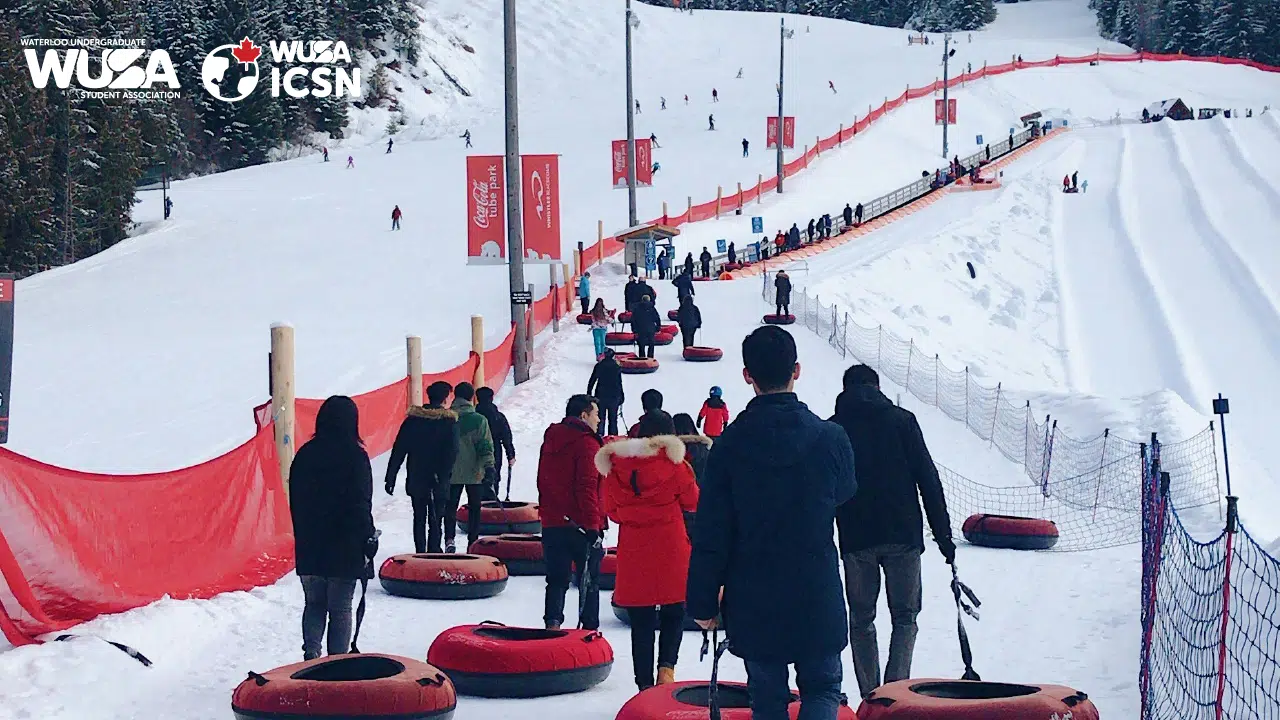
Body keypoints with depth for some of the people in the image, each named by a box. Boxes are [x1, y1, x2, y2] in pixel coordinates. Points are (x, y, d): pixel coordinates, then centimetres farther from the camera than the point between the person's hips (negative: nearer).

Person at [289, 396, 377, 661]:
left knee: (313, 604, 15)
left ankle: (311, 653, -3)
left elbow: (295, 502, 9)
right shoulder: (355, 456, -10)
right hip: (345, 547, -4)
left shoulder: (304, 455, 3)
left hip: (309, 547, 4)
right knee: (340, 609, 4)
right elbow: (361, 504, -11)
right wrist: (369, 539, -2)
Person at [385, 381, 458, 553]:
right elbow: (452, 453, -16)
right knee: (436, 521, 3)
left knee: (419, 519, 14)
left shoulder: (413, 418, 2)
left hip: (416, 481, 3)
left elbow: (398, 450, 2)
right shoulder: (450, 421, -6)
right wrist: (443, 477, -17)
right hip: (438, 483, -3)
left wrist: (390, 478, 5)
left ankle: (420, 554, 15)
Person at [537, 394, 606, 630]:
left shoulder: (550, 440, 13)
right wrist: (593, 524, -20)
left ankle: (552, 623, -10)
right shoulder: (586, 443, -11)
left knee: (556, 580, 6)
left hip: (552, 523, 6)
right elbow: (587, 487, -19)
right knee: (589, 581, 6)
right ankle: (590, 628, 8)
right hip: (581, 525, -6)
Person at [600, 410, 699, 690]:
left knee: (641, 620, 7)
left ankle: (645, 682, 7)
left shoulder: (615, 464, -1)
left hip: (633, 549, 2)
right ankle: (666, 664, -6)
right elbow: (692, 501, 4)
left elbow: (612, 510, 7)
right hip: (670, 547, -2)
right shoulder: (673, 461, -7)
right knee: (674, 613, 14)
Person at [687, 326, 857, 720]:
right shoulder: (830, 438, -9)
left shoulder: (730, 444, -9)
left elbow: (710, 532, -7)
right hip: (818, 598, 0)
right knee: (822, 687, 14)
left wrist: (703, 601, 2)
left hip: (753, 603, 1)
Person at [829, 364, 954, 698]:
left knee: (861, 622, 10)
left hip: (855, 541, 1)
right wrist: (943, 533, 2)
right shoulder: (902, 420, 2)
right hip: (903, 537, -1)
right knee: (905, 618, 8)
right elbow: (928, 479, -1)